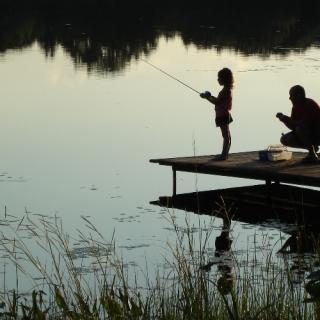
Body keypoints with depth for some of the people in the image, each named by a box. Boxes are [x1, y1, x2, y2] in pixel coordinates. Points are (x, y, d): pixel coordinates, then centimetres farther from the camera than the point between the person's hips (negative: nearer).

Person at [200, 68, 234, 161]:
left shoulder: (225, 90, -19)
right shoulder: (228, 89, 12)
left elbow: (217, 102, -21)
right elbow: (220, 101, 21)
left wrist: (206, 97, -10)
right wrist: (210, 97, 14)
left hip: (223, 115, -10)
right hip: (224, 115, 10)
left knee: (226, 136, -7)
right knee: (227, 136, 13)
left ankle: (224, 155, -5)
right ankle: (225, 154, 21)